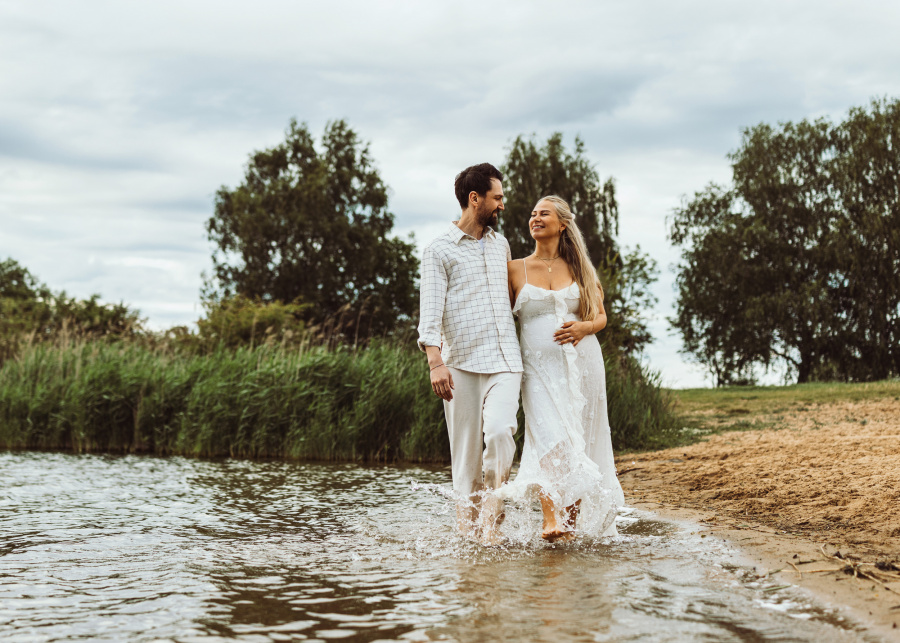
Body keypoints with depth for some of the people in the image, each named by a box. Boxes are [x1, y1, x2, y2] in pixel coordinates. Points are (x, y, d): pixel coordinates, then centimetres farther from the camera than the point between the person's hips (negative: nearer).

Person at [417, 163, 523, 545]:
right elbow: (430, 310, -6)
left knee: (500, 431, -20)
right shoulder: (439, 250, 2)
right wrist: (435, 361, -19)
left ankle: (492, 517, -10)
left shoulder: (501, 244, 19)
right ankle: (468, 527, 8)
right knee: (466, 450, -1)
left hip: (504, 359, 3)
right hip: (461, 362, -3)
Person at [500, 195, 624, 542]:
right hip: (539, 367, -2)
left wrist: (583, 327, -5)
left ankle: (570, 520, 13)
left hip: (582, 363, 2)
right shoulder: (515, 269, 7)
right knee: (549, 439, -20)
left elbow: (601, 317, 13)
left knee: (580, 445, 2)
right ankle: (550, 520, -27)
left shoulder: (579, 268, 10)